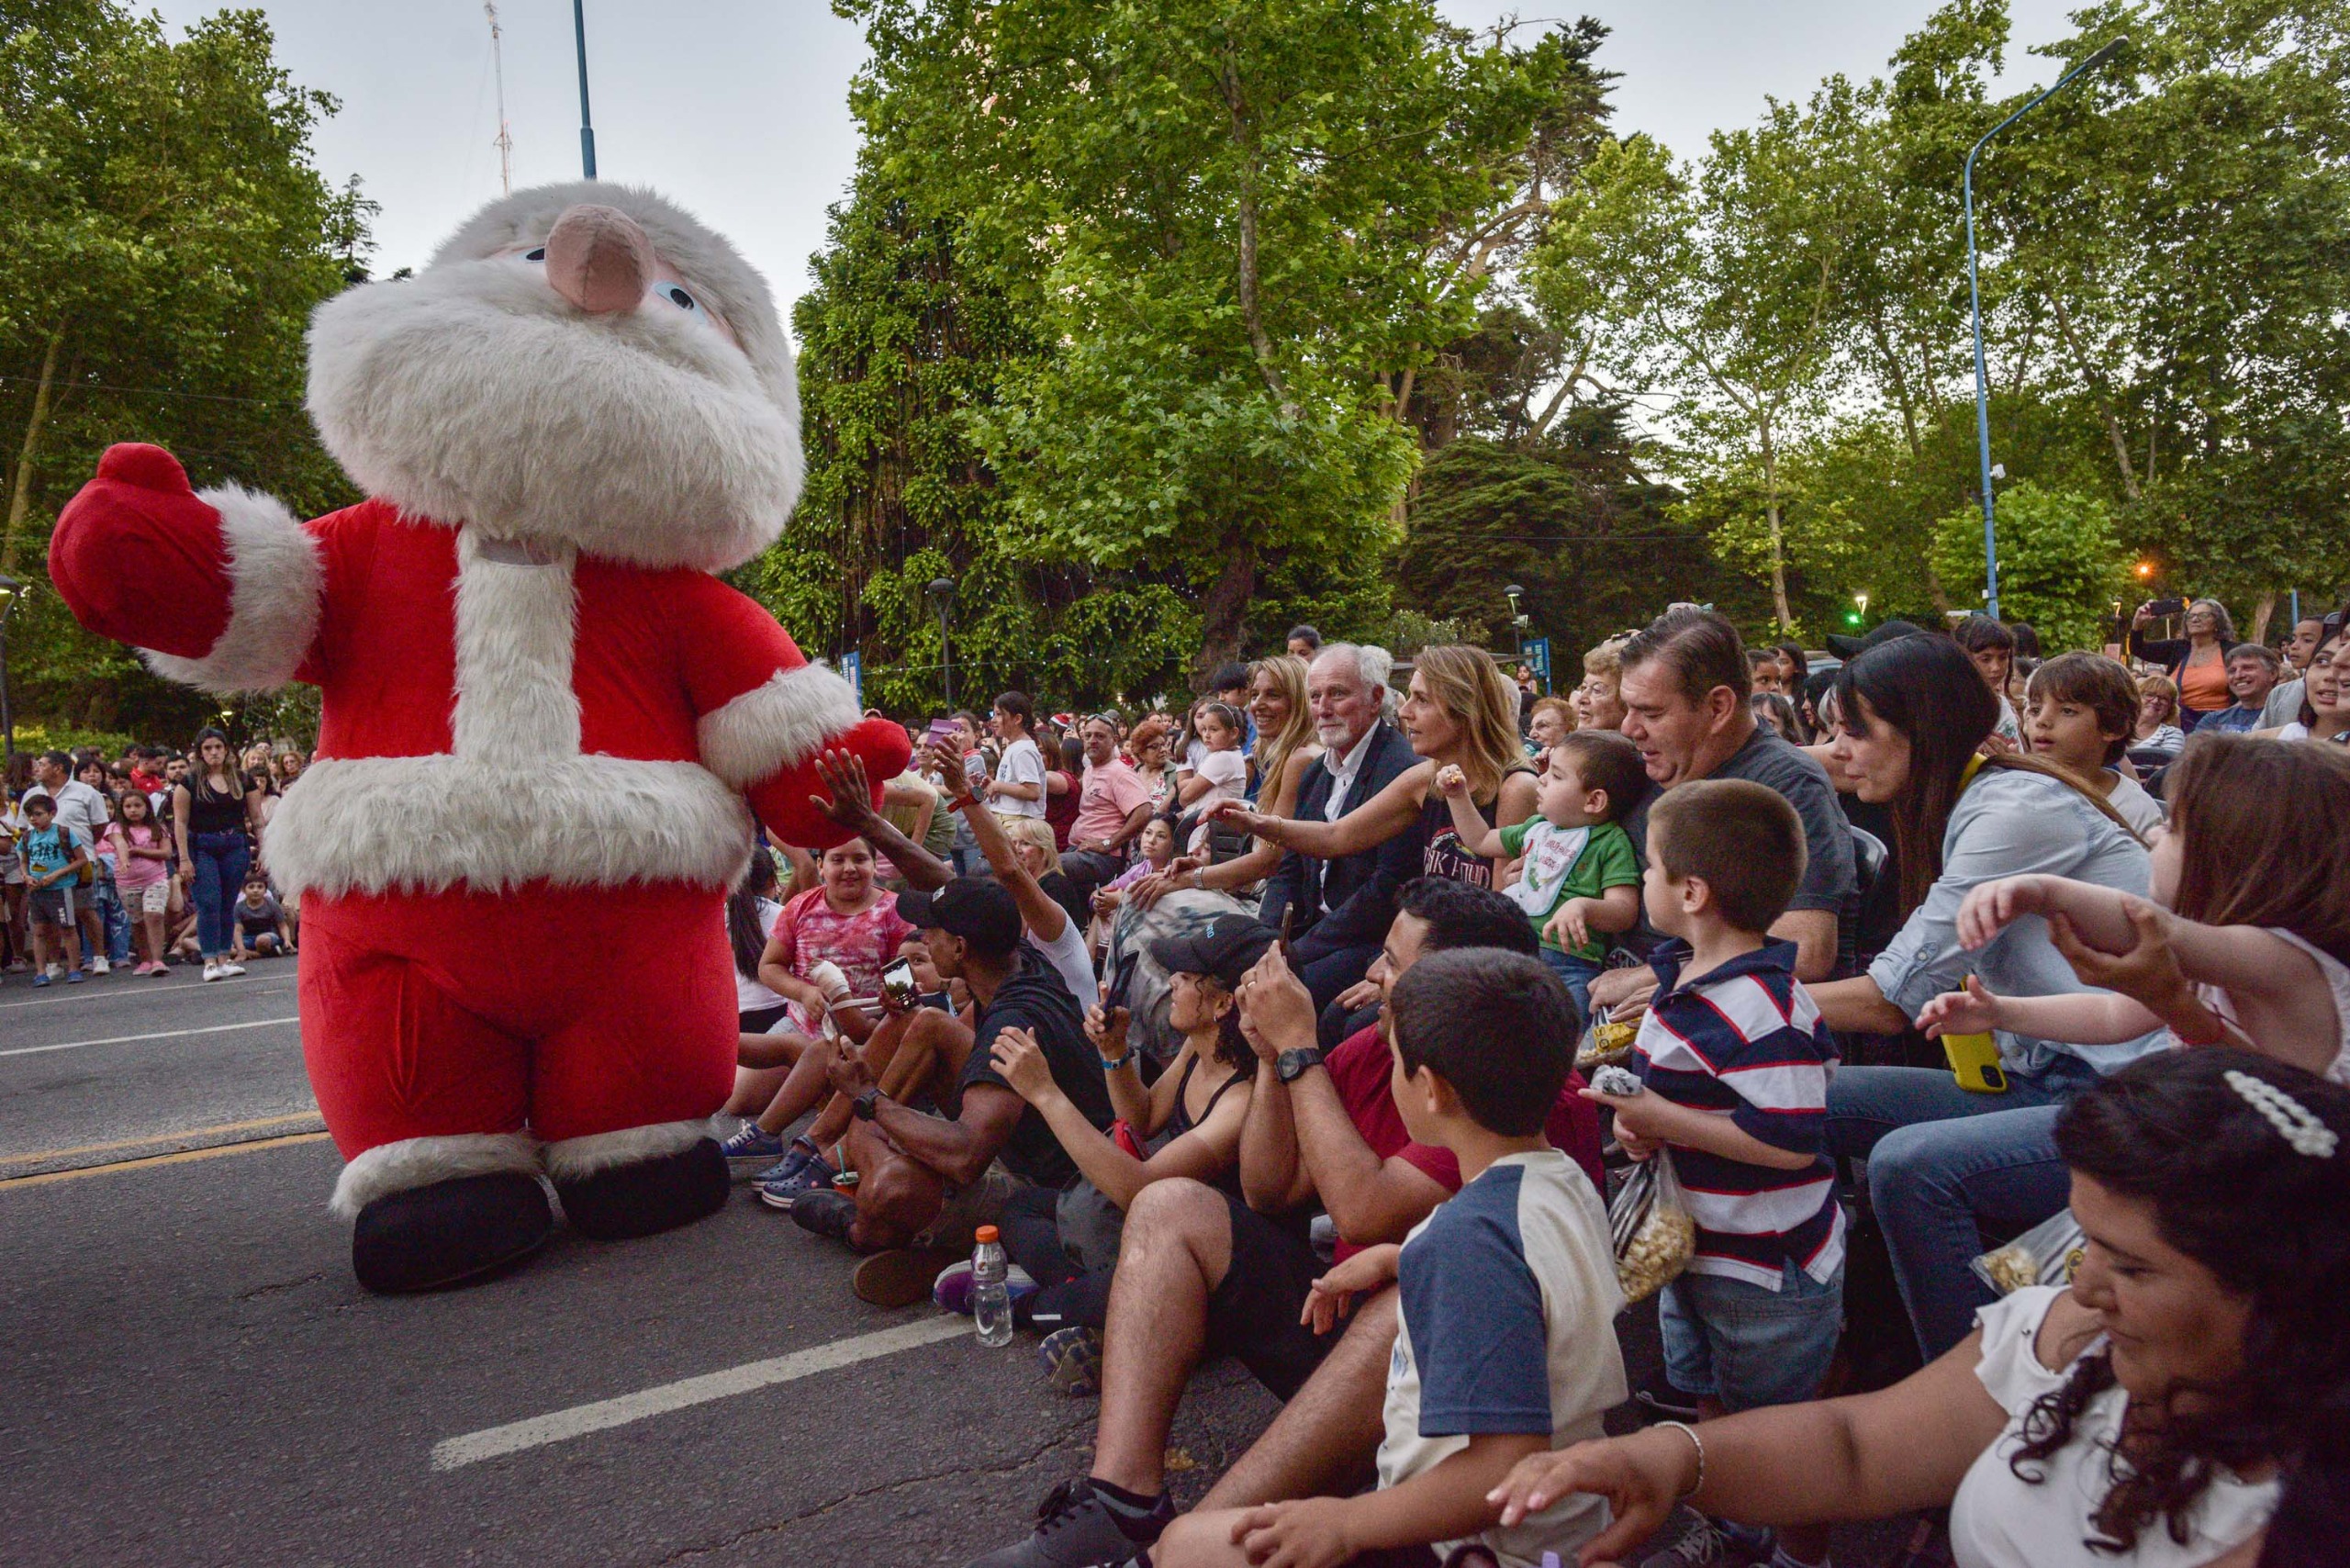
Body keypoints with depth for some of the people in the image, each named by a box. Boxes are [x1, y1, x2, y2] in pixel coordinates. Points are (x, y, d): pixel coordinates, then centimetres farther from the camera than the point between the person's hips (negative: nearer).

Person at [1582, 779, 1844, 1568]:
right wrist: (1637, 1116, -2)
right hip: (1695, 1241, 10)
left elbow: (1792, 1143, -33)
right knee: (1712, 1397, 27)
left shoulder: (1759, 1007, -30)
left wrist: (1663, 1119, -26)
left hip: (1767, 1267, -10)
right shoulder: (1682, 973, 2)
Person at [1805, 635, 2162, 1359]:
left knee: (1910, 1164, -29)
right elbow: (1909, 988, 6)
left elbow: (1892, 1000, -19)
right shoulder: (1961, 811, 11)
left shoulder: (2019, 809, -17)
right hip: (2048, 1081, 9)